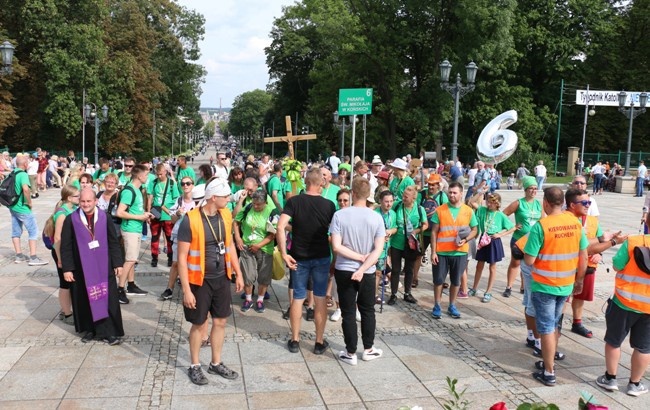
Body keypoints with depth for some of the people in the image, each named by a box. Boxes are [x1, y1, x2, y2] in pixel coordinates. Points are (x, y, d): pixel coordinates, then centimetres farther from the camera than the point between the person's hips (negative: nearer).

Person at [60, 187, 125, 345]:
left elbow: (114, 242, 2)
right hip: (81, 267, 0)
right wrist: (67, 268, -5)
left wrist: (118, 263, -1)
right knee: (85, 299, 9)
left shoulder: (104, 217, -3)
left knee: (106, 298, 0)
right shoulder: (71, 219, -4)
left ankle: (108, 331, 7)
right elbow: (65, 246, -1)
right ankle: (89, 329, 24)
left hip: (103, 266, 0)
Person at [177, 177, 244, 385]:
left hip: (222, 278, 5)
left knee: (220, 321, 13)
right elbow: (182, 257, -17)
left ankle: (216, 363, 31)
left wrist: (238, 273, 12)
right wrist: (186, 290, -18)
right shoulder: (190, 220, -20)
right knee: (199, 324, 8)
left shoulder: (226, 215, -1)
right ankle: (195, 366, 28)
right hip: (200, 280, -5)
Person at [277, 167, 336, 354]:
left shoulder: (294, 201, -7)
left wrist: (284, 253, -13)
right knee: (320, 298, 8)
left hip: (299, 257, 0)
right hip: (321, 257, 0)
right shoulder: (329, 205, -5)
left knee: (298, 298, 11)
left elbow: (281, 227, -17)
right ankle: (319, 342, 15)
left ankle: (295, 340, 19)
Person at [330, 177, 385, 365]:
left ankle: (351, 353, 17)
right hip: (368, 272, 2)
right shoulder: (376, 217, -8)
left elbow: (336, 247, -17)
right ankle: (368, 349, 29)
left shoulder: (340, 215, -13)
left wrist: (359, 257, -10)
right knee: (367, 311, 18)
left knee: (348, 313, 9)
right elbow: (378, 249, -13)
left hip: (344, 271, -1)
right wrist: (363, 267, -14)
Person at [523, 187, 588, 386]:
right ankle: (549, 361, 34)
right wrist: (579, 280, 16)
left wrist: (525, 250, 3)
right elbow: (583, 257, 4)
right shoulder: (575, 223, -2)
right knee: (554, 324, 22)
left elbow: (529, 260, -18)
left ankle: (549, 373, 12)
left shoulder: (540, 226, -19)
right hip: (566, 285, 6)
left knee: (546, 328, 5)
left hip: (544, 286, -5)